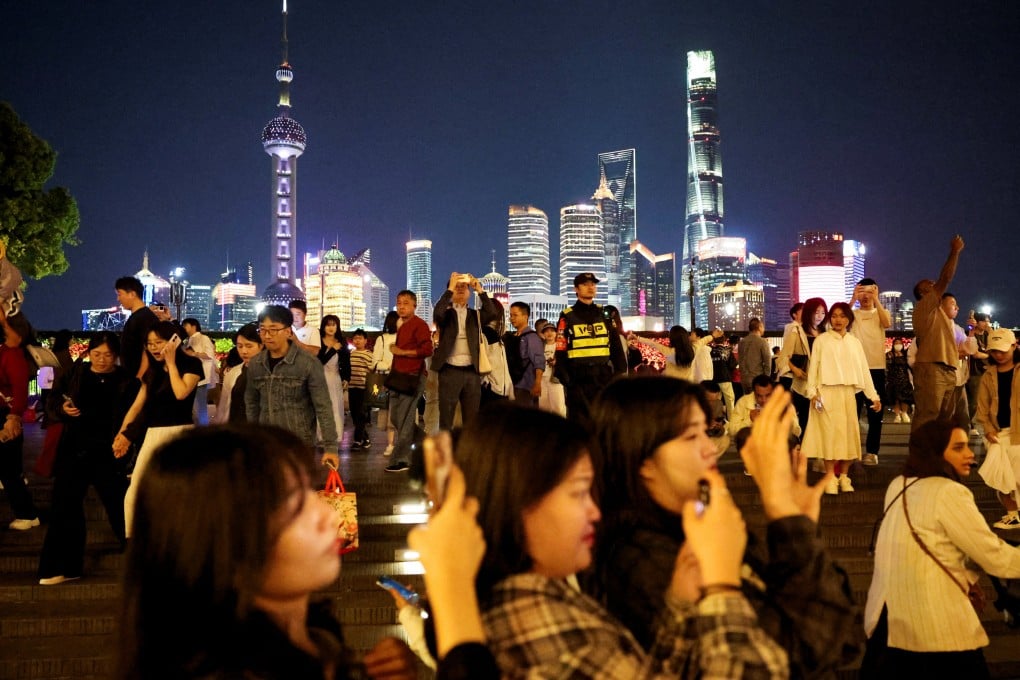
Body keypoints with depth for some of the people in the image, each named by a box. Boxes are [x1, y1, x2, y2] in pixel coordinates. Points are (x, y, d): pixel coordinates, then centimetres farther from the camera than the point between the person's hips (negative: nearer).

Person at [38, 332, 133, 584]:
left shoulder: (126, 380, -3)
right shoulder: (74, 374, 5)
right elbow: (51, 404, 9)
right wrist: (62, 409, -12)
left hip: (107, 455, -3)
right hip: (73, 452, 3)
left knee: (120, 508, 3)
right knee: (65, 508, 5)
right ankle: (63, 567, 16)